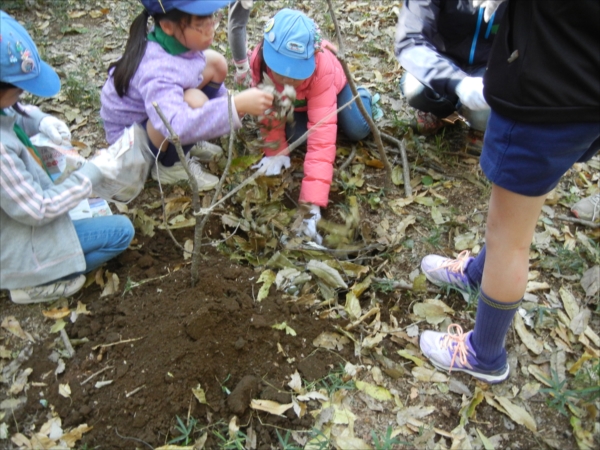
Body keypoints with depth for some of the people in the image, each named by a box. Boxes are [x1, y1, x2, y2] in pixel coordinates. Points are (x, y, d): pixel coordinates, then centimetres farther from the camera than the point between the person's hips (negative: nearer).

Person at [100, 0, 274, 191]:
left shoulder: (176, 39, -13)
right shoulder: (156, 70, -38)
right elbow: (177, 126, -52)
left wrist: (227, 102, -4)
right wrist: (237, 105, -54)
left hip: (159, 111, 8)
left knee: (215, 64, -3)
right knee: (194, 101, -36)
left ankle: (187, 142, 5)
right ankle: (170, 166, -9)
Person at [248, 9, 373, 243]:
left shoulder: (322, 68, -48)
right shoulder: (259, 59, -40)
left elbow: (322, 132, -54)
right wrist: (276, 150, -26)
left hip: (333, 86, -2)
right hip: (294, 99, 2)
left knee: (358, 131, -17)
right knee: (294, 135, -20)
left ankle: (362, 96, 20)